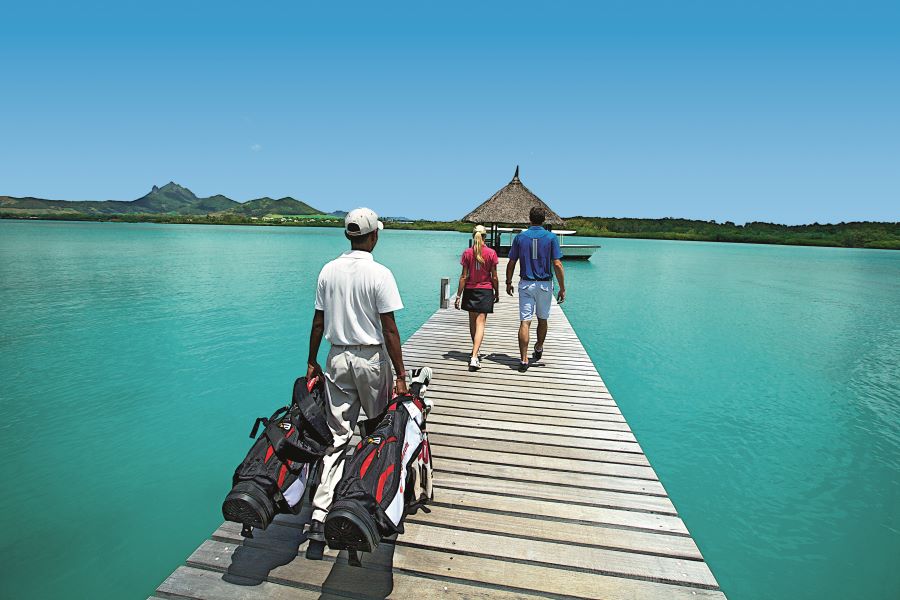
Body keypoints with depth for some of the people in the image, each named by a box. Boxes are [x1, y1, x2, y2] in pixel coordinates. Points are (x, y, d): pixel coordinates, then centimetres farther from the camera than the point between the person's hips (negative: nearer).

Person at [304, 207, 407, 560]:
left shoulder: (328, 271, 2)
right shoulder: (380, 274, -12)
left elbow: (318, 322, 6)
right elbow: (389, 330, -13)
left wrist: (312, 362, 17)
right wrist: (400, 375, -8)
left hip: (337, 358, 4)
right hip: (371, 358, -4)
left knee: (338, 435, 8)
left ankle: (320, 517, 6)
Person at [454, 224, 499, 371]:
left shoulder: (467, 253, -4)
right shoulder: (491, 253, -6)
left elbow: (463, 276, -5)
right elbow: (494, 277, -2)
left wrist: (458, 295, 1)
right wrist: (497, 293, 11)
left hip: (470, 290, 2)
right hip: (485, 291, -2)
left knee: (472, 322, 18)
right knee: (480, 323, -3)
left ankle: (475, 350, 36)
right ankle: (474, 357, -16)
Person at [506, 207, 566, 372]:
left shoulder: (520, 237, 0)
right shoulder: (551, 237, -4)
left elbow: (511, 264, 2)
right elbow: (557, 265, -9)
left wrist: (508, 283, 15)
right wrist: (562, 288, -3)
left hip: (526, 284, 0)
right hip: (544, 284, 0)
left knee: (525, 322, -1)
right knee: (542, 319, 19)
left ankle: (524, 360, -6)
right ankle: (538, 349, 39)